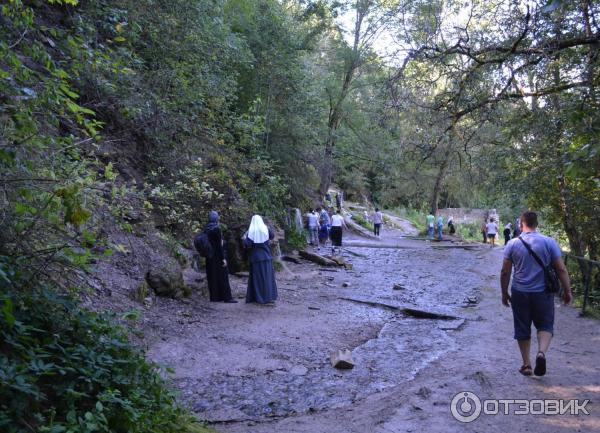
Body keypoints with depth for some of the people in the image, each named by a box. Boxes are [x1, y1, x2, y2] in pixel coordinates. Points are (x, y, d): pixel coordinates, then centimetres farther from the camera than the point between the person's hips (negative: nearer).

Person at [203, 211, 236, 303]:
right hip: (218, 256, -7)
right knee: (222, 276, -2)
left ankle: (214, 297, 14)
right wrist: (223, 258, -15)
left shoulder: (206, 229, 5)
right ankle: (227, 297, 0)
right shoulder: (217, 229, -16)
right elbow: (219, 245, -18)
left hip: (210, 257, 7)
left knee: (212, 276, 10)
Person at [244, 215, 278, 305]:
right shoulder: (266, 229, -2)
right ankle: (269, 296, 4)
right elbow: (272, 236, 17)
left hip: (255, 257, -1)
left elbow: (247, 244, -14)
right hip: (266, 256, 1)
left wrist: (245, 238, 5)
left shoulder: (251, 232, -9)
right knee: (268, 276, 6)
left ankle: (258, 297, 9)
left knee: (257, 277, 6)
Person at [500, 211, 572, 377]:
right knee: (545, 325, 14)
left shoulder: (512, 244, -5)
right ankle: (541, 352, -11)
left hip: (519, 293, 0)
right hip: (543, 293, 0)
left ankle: (526, 365, 18)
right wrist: (567, 291, 7)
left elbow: (505, 272, -2)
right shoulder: (549, 242, -6)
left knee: (522, 329, 12)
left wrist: (504, 293, 9)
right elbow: (561, 269, -4)